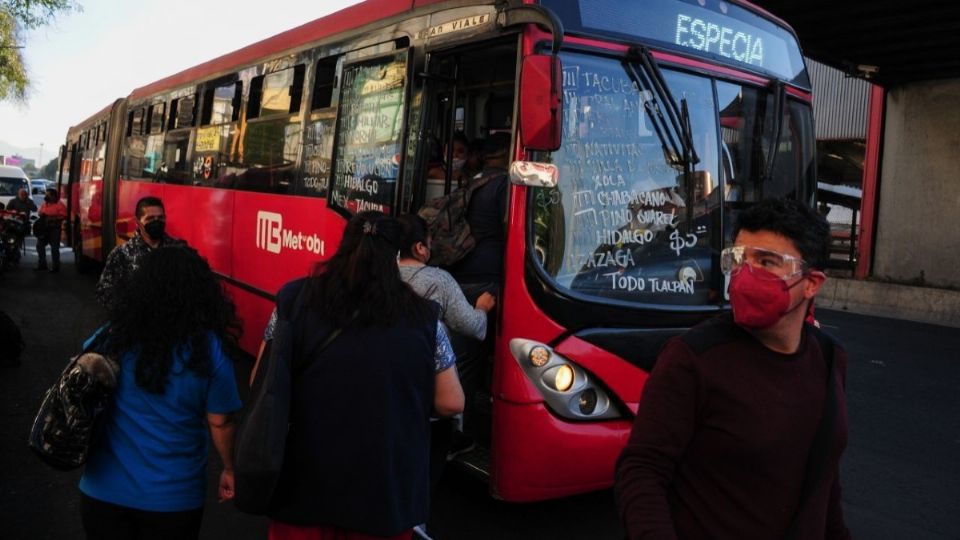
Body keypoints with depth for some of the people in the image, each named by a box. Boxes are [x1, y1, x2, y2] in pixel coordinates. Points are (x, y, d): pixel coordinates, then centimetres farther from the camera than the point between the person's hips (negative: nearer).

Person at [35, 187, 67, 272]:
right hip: (44, 228, 8)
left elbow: (63, 216, -17)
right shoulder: (44, 204, 13)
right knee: (40, 245, 10)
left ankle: (55, 266, 2)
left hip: (54, 229, -8)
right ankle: (42, 264, 21)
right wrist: (41, 215, 2)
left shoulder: (59, 204, -10)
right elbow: (40, 212, 25)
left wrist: (53, 218, -24)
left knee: (54, 248, -5)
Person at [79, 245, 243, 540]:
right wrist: (229, 470, 7)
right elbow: (219, 423, -9)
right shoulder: (209, 348, -15)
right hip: (171, 497, -1)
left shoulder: (113, 335, -9)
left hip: (103, 489, 2)